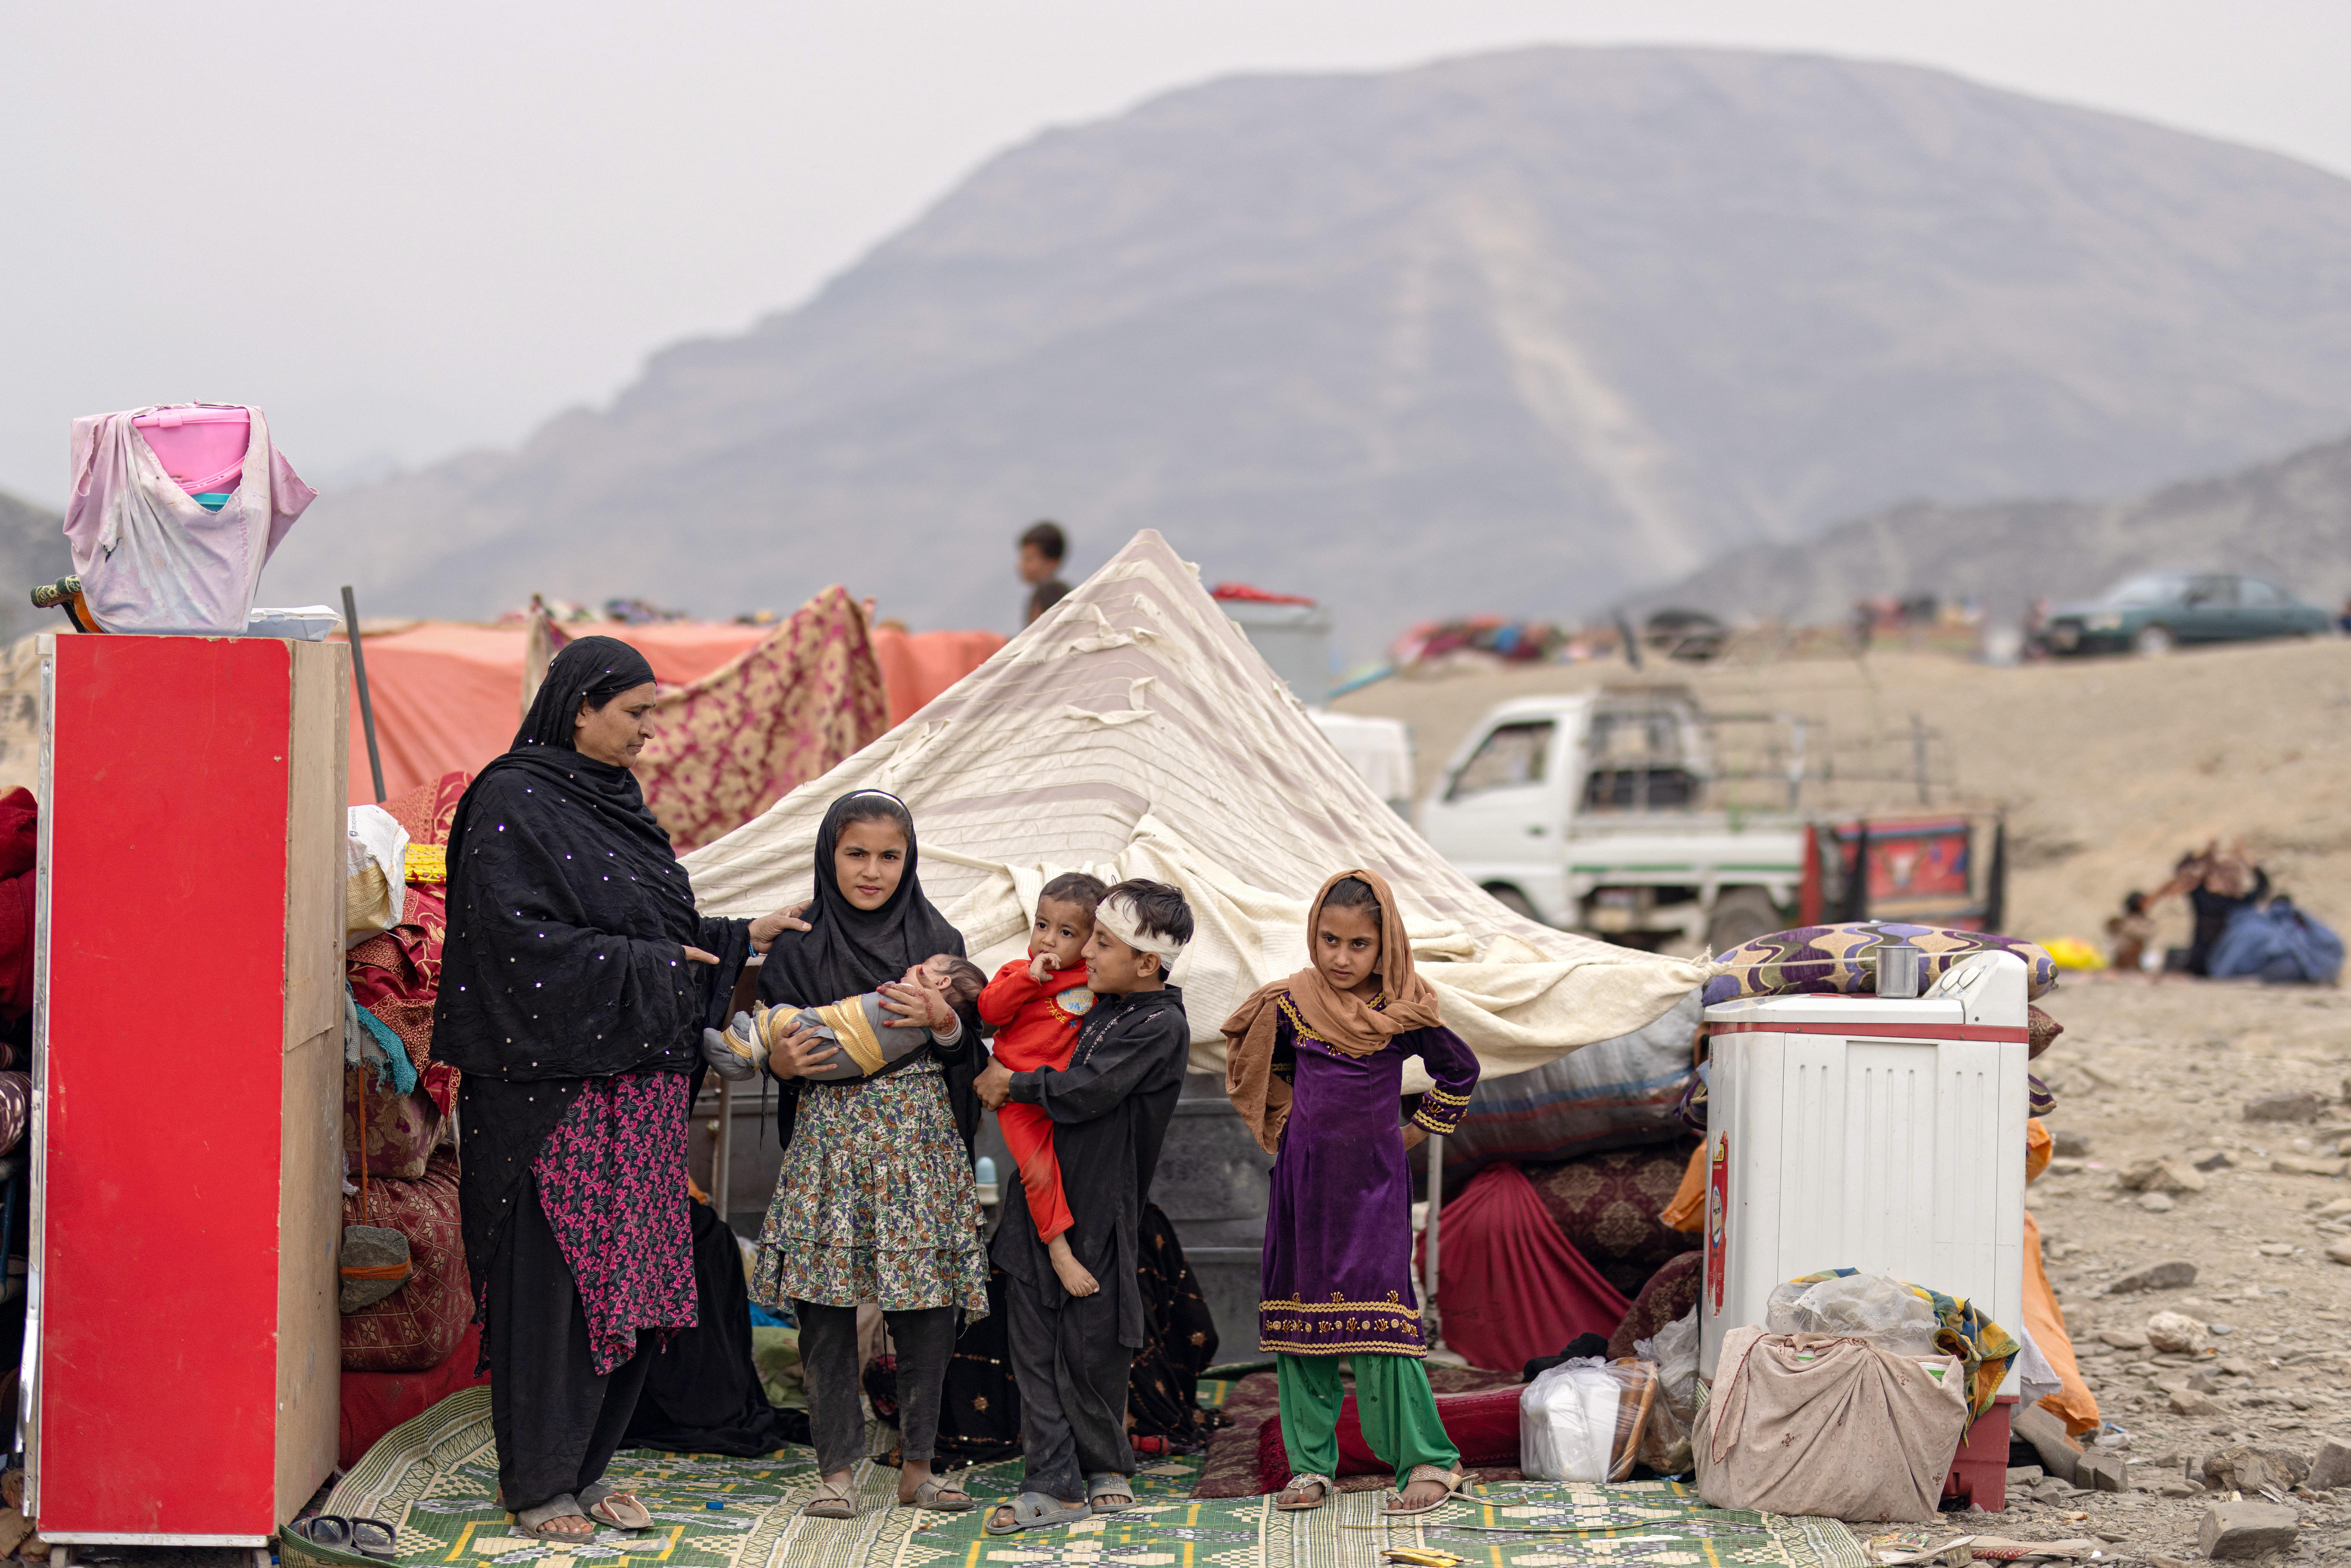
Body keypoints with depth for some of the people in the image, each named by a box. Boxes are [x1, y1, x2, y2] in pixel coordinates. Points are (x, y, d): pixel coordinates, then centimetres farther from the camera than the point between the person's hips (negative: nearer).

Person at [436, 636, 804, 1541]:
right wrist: (642, 967, -14)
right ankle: (538, 1484, 6)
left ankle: (587, 1467, 17)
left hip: (637, 1081, 8)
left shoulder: (615, 803, 17)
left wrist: (741, 941, 14)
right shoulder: (513, 804, -9)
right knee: (553, 1278, -3)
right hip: (554, 1084, -8)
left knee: (629, 1278, 7)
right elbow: (517, 935, -18)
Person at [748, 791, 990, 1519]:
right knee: (826, 1307, -2)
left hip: (919, 1137, 1)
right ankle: (837, 1468, 6)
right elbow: (772, 1051, 6)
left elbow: (969, 1048, 9)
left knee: (928, 1307, -1)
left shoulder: (936, 942, 8)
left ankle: (918, 1465, 11)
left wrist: (941, 1019, -12)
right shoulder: (800, 947, 5)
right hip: (829, 1136, -1)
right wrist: (785, 1060, -15)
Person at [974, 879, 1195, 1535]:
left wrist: (1012, 1084, -7)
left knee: (1091, 1349, 4)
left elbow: (1082, 1092, -20)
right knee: (1034, 1344, 3)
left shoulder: (1161, 1025, -13)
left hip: (1100, 1208, -7)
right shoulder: (1099, 1004, 10)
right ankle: (1055, 1484, 7)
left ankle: (1105, 1466, 26)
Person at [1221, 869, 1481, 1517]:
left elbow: (1459, 1072, 10)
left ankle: (1428, 1462, -2)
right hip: (1305, 1183, 3)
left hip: (1375, 1184, -3)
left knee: (1379, 1316, -9)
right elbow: (1262, 1071, 18)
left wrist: (1415, 1131, 9)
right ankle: (1310, 1465, 14)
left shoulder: (1404, 1016, -8)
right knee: (1302, 1316, 5)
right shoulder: (1289, 1006, -3)